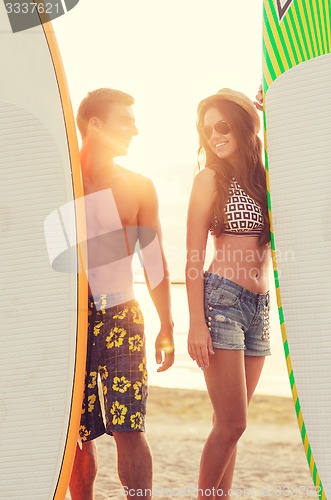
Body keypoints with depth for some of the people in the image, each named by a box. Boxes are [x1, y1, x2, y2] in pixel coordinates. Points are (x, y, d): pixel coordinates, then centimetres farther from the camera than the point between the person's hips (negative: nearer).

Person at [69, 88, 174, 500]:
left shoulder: (138, 187, 6)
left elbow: (154, 261, 11)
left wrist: (166, 327, 11)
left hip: (120, 319, 0)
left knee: (128, 428, -7)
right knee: (77, 433, 6)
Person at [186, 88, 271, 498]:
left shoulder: (264, 175, 12)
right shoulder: (211, 177, -1)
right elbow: (194, 257, -6)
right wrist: (196, 324, -13)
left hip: (259, 308, 5)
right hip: (221, 299, -5)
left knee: (230, 425, 8)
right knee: (231, 424, -8)